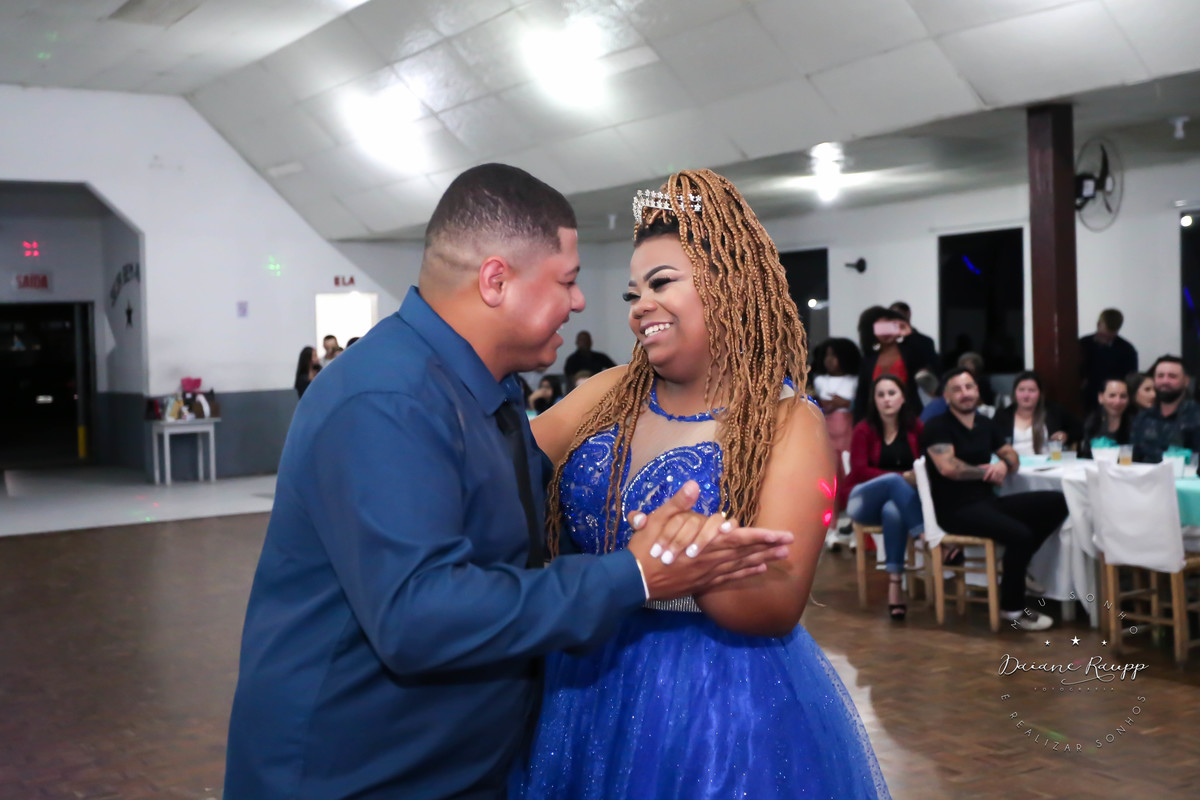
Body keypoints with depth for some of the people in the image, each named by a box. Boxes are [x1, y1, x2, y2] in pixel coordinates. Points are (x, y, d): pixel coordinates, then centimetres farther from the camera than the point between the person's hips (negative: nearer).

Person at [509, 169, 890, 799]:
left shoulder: (785, 423, -11)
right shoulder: (609, 394, 4)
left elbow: (778, 607, -18)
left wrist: (670, 560, -32)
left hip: (721, 704, -4)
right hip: (587, 680, 5)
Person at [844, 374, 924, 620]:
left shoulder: (916, 428, 4)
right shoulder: (864, 430, -1)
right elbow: (860, 470, -11)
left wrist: (920, 475, -24)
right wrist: (902, 477, -22)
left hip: (902, 500, 1)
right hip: (864, 500, -1)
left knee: (893, 512, -37)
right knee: (893, 481, -34)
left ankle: (895, 584, -39)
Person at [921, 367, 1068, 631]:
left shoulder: (986, 424, 15)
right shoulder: (937, 427, -6)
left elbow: (1013, 458, 19)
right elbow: (948, 467, -20)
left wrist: (1004, 464, -6)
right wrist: (986, 473, -5)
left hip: (987, 501, 8)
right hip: (956, 508, -8)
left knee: (1058, 504, -6)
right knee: (1020, 534, -30)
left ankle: (1016, 566, 6)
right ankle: (1012, 608, -8)